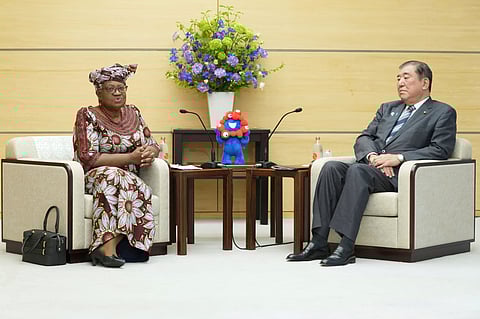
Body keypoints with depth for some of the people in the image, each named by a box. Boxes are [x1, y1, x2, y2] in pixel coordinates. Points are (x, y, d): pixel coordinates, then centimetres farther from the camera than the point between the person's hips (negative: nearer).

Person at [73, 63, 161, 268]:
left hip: (129, 178, 4)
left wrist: (150, 153, -10)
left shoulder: (132, 113, 14)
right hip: (93, 178, -4)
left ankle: (106, 247, -39)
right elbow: (88, 158, -15)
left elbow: (152, 144, 17)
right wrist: (130, 157, -20)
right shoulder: (88, 116, -4)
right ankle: (110, 247, -41)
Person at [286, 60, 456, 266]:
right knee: (332, 167, -23)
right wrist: (372, 156, -7)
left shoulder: (443, 113, 10)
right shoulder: (387, 109, 28)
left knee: (357, 170, -34)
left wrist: (399, 157, -16)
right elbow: (363, 138, 17)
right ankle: (318, 243, -29)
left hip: (399, 175, -6)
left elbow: (440, 150, -5)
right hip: (371, 166, 6)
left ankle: (346, 247, -41)